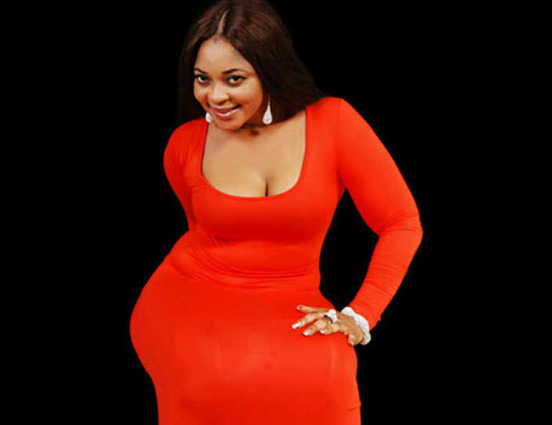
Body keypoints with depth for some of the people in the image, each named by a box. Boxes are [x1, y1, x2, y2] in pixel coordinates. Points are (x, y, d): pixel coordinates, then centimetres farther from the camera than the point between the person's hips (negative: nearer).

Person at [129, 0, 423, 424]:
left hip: (285, 305, -1)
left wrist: (360, 316, -12)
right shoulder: (184, 145, -3)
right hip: (188, 294, 1)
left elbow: (402, 224, -6)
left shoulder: (332, 122, -10)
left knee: (321, 380, -28)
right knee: (220, 382, -27)